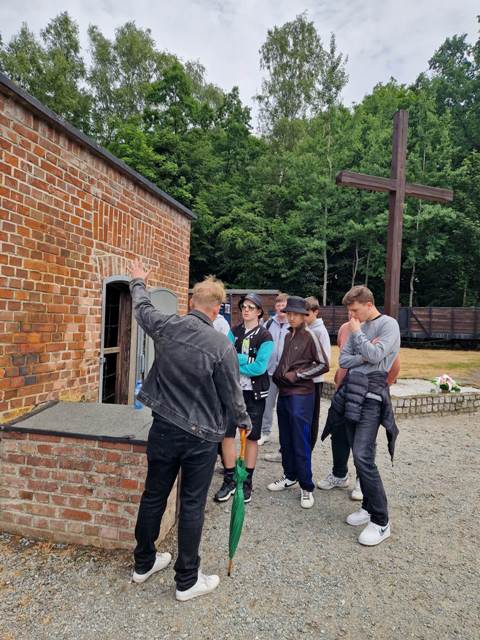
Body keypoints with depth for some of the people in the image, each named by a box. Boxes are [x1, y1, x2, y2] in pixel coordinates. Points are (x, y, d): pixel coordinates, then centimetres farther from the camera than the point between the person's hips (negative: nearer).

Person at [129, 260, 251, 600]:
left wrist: (139, 282, 36)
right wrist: (245, 422, 11)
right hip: (201, 436, -4)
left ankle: (144, 563, 40)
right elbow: (232, 396, -10)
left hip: (163, 428, 5)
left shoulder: (165, 327, -7)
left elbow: (143, 310, 16)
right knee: (192, 505, 10)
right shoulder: (222, 345, -19)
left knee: (153, 496, 19)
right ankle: (187, 580, 27)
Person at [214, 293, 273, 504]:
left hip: (254, 392, -2)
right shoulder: (233, 332, 5)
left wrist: (235, 364, -11)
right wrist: (246, 359, -19)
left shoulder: (265, 337, -6)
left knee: (251, 437, 9)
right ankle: (229, 480, 18)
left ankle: (247, 481, 24)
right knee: (227, 434, 2)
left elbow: (260, 367, -17)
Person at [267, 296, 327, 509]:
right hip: (284, 393, 6)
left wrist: (297, 375, -11)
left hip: (301, 395, -6)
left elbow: (322, 364, -8)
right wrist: (278, 375, 7)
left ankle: (306, 487, 11)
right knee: (285, 440, 14)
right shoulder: (286, 336, 10)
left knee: (301, 442, -2)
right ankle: (290, 476, 31)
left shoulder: (310, 336, -8)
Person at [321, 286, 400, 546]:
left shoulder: (388, 324, -3)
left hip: (371, 395, -7)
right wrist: (363, 357, -8)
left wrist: (357, 332, -5)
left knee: (363, 457, -13)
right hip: (351, 392, 7)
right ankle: (369, 506, 26)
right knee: (358, 456, 11)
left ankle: (381, 522, 0)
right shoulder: (357, 327, 15)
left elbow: (375, 355, -17)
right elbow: (343, 360, 9)